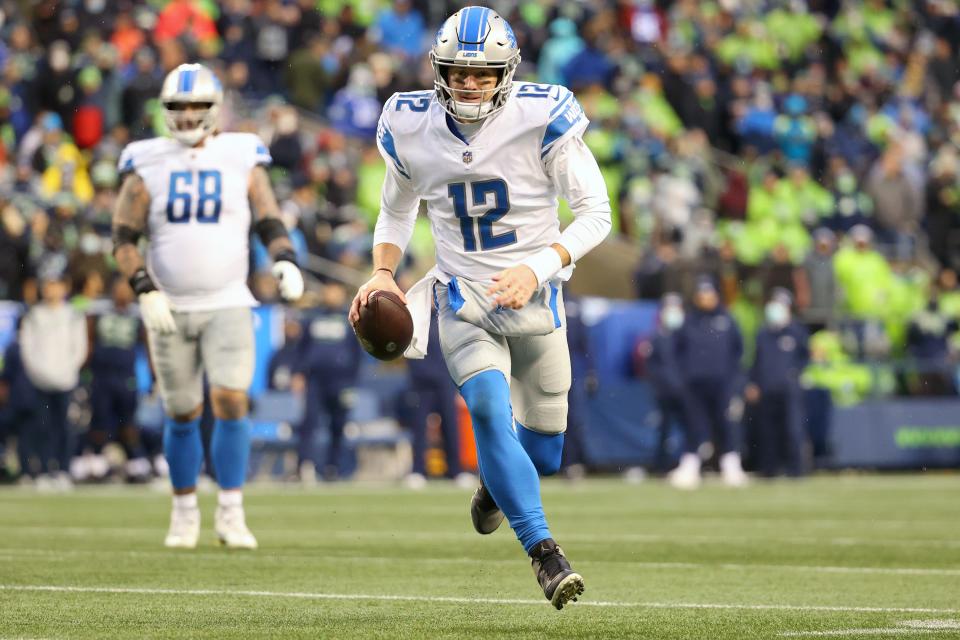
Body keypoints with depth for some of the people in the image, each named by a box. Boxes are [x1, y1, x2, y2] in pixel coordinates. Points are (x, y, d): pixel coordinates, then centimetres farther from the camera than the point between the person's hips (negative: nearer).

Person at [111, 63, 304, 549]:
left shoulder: (242, 159, 3)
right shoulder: (149, 164, 2)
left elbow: (269, 222, 4)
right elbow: (123, 237, 1)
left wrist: (284, 260, -16)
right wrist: (145, 289, -12)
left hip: (227, 304, -1)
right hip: (169, 308, 1)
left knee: (231, 402, -14)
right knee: (182, 414, 6)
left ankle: (231, 513, -9)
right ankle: (184, 512, 21)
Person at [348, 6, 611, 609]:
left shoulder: (541, 120, -16)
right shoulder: (413, 130, -6)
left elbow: (596, 214, -11)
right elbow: (397, 211, 13)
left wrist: (537, 269, -25)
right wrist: (382, 273, -5)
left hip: (536, 298, 0)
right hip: (464, 300, 0)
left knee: (543, 452, 9)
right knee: (491, 410, -26)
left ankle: (498, 483, 47)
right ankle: (545, 553, -23)